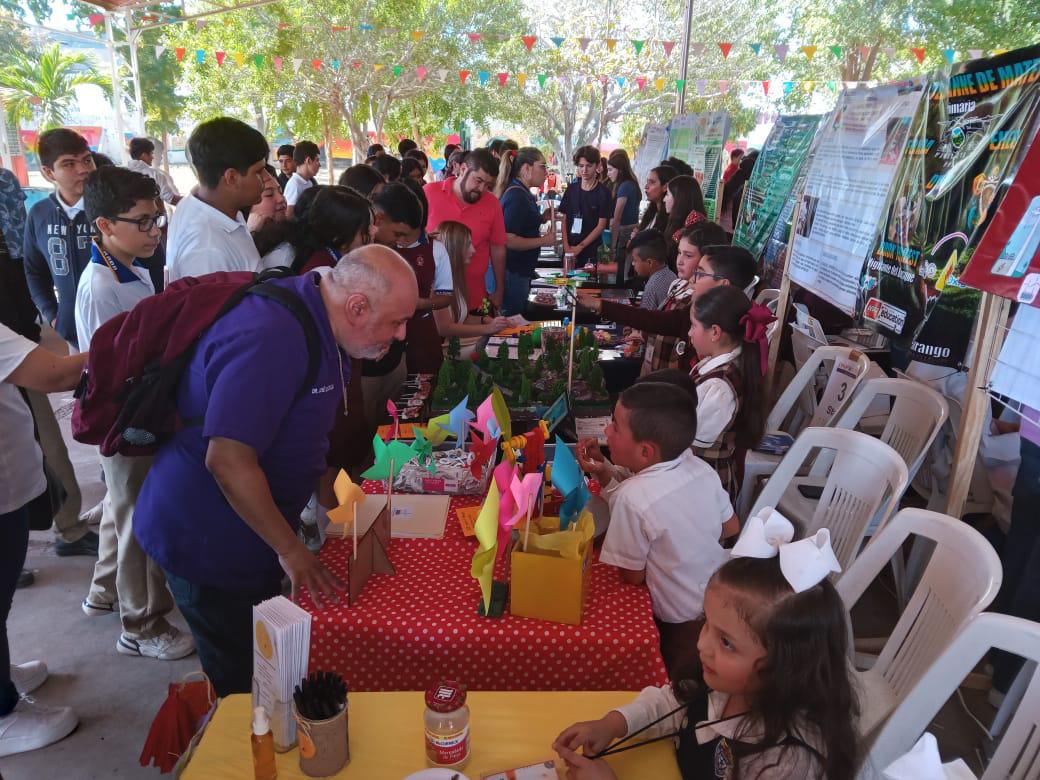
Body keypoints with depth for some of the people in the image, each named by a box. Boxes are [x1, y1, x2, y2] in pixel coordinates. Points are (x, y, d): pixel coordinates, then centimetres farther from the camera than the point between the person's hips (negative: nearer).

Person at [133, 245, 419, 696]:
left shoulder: (316, 323, 2)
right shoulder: (271, 338, -30)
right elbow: (227, 459, -32)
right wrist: (291, 550, -23)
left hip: (248, 536, 9)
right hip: (207, 544, -9)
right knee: (242, 685, 7)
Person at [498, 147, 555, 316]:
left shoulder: (521, 193, 11)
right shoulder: (517, 196, -18)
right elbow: (508, 240, -26)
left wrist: (541, 218, 10)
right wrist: (543, 240, -17)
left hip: (521, 270, 10)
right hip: (514, 272, -10)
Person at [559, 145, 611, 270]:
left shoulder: (603, 192, -3)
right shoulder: (572, 189, 8)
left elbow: (601, 225, -6)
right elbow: (565, 220, 9)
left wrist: (580, 247, -11)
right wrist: (567, 246, -3)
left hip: (591, 251, -3)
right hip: (569, 250, 3)